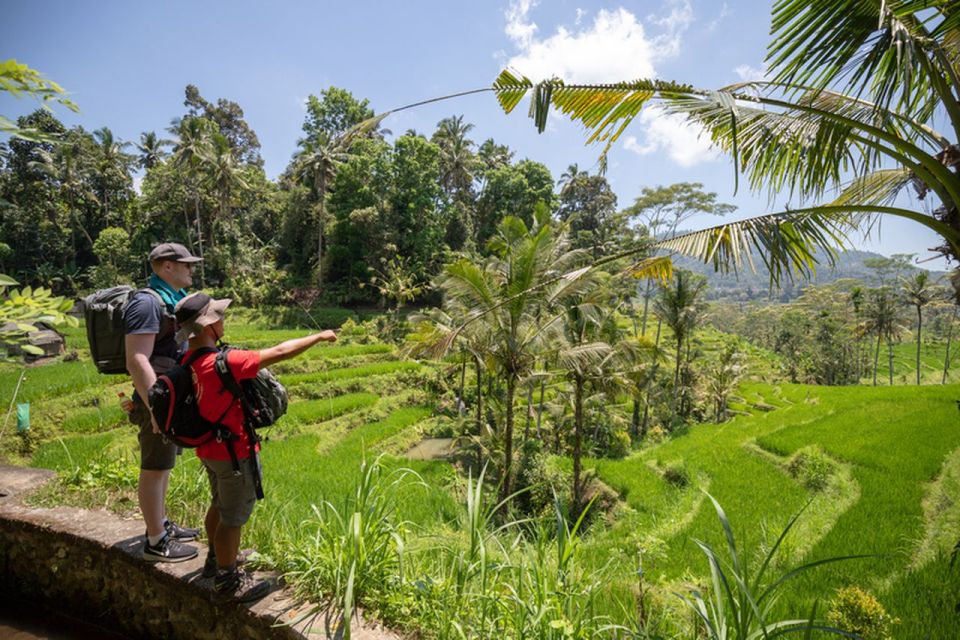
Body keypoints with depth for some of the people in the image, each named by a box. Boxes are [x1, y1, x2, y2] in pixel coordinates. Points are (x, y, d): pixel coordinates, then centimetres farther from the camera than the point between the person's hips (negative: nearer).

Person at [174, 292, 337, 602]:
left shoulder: (188, 360, -5)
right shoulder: (223, 363, -30)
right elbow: (280, 352, -25)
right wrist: (318, 337, -14)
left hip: (209, 448, 9)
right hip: (233, 452, -9)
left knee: (220, 504, 27)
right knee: (234, 517, 8)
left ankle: (216, 559, 48)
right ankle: (228, 582, 24)